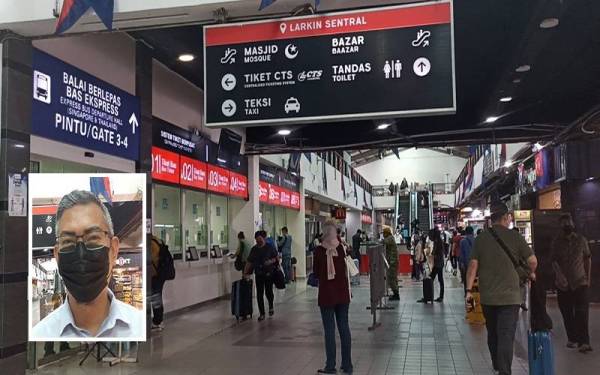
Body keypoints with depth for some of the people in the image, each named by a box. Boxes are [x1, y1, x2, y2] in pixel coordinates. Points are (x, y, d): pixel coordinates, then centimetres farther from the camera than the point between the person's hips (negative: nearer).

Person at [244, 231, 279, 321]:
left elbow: (277, 258, 2)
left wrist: (271, 261, -18)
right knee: (259, 294, 0)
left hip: (269, 273, -3)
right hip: (259, 274, 3)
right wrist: (246, 273, -1)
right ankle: (262, 314, 10)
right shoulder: (254, 249, 5)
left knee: (268, 292, 0)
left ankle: (271, 307, 32)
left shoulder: (269, 247, -3)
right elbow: (249, 262, 7)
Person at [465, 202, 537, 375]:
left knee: (492, 334, 19)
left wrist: (469, 290, -2)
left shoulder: (481, 238, 1)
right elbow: (532, 260, -4)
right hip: (509, 296, -3)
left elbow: (473, 265, -4)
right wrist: (531, 273, 17)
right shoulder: (514, 237, -5)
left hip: (487, 296, 4)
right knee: (506, 336, -3)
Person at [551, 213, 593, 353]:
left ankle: (583, 342, -11)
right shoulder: (557, 242, 0)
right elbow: (553, 260, -6)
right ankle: (572, 339, 18)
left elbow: (588, 259, 11)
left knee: (582, 313, -9)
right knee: (567, 314, 6)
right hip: (563, 284, 1)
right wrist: (559, 274, -23)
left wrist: (588, 277, 8)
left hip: (580, 282, 0)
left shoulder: (581, 240, 4)